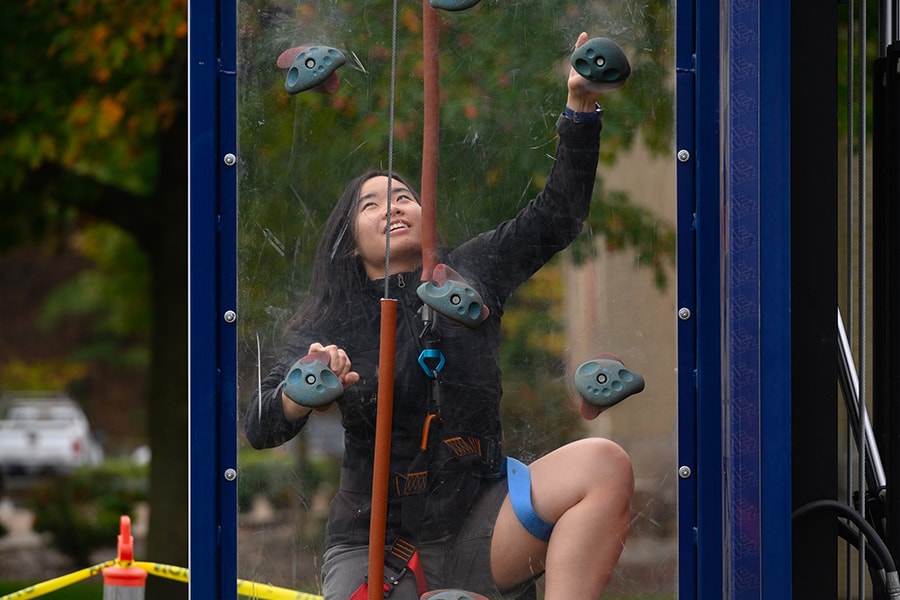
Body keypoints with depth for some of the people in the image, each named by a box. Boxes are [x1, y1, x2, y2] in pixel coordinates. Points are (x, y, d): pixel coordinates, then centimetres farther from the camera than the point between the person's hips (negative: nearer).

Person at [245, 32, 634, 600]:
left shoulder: (469, 275, 8)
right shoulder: (329, 326, 3)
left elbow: (559, 212, 2)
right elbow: (260, 429, -5)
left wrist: (581, 106, -11)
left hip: (478, 527, 1)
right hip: (376, 547, -1)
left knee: (604, 465, -26)